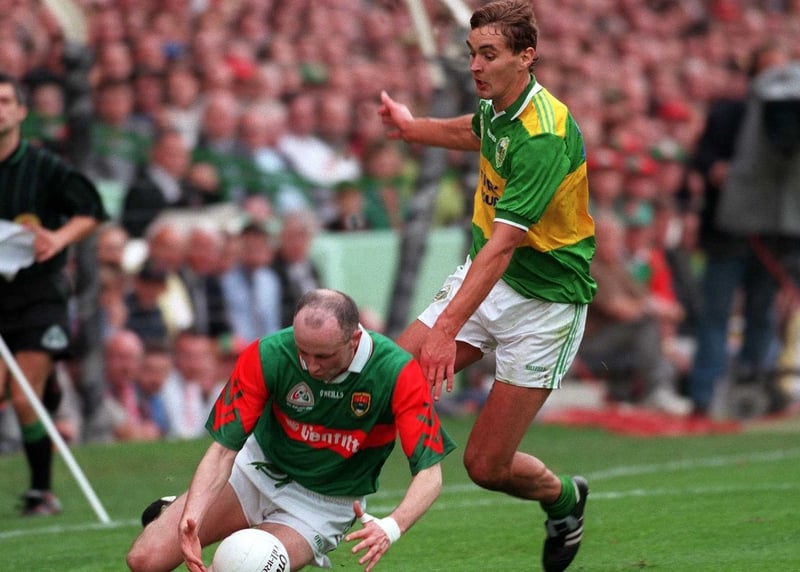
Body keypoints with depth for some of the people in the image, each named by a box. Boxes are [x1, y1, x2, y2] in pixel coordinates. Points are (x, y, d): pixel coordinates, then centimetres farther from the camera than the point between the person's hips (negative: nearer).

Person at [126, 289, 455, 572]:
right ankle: (178, 513, 22)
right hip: (259, 472, 2)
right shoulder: (266, 356, -25)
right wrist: (192, 518, -37)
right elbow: (223, 448, -21)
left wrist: (390, 528, -45)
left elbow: (429, 473, -26)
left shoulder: (399, 375, -28)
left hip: (323, 504, -1)